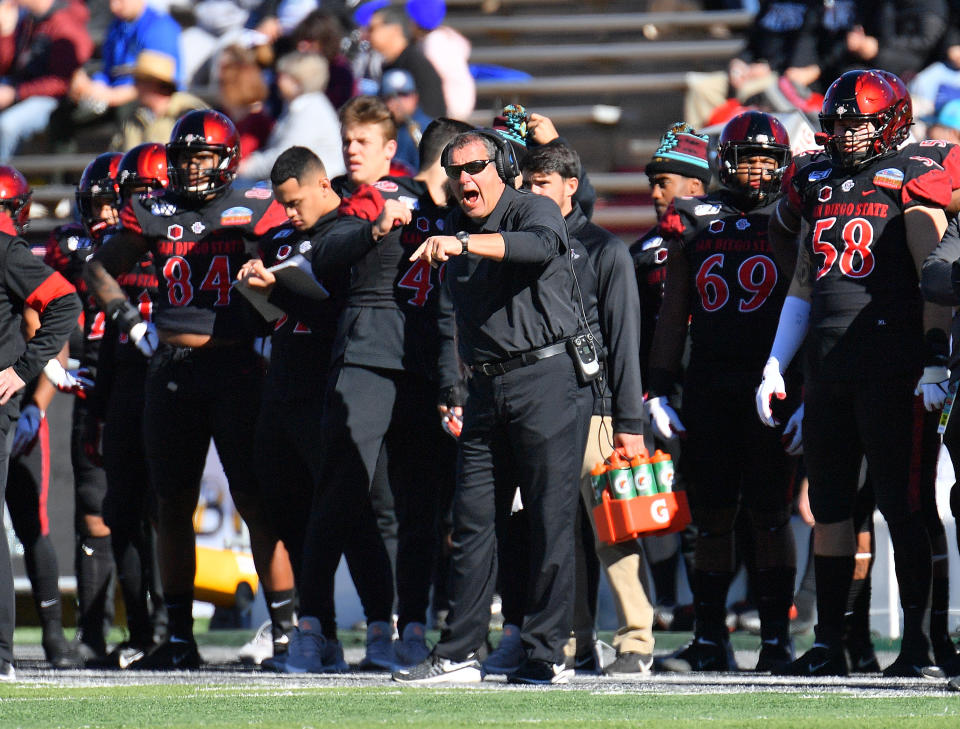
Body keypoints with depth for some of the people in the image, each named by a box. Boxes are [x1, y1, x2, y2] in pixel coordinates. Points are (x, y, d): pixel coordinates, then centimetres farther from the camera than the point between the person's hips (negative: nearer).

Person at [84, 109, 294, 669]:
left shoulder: (255, 212, -1)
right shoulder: (155, 214, 10)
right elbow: (101, 269, 22)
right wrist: (131, 323, 10)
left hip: (234, 368, -4)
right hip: (171, 372, 4)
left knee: (256, 502, -7)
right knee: (173, 505, 6)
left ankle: (288, 628, -3)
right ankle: (179, 638, 14)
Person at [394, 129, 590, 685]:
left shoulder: (535, 210, -4)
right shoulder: (454, 233, 17)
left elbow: (541, 244, -29)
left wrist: (464, 243, -39)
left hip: (547, 375, -7)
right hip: (487, 387, 7)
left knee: (551, 520, -5)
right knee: (474, 521, 6)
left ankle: (547, 655, -3)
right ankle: (459, 654, 9)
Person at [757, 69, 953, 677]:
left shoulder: (910, 179, -2)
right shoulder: (816, 184, 17)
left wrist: (936, 358, -14)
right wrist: (776, 367, 19)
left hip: (889, 359, -6)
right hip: (827, 363, 6)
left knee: (899, 502, -5)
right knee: (830, 503, 8)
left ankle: (915, 640, -1)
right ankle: (829, 643, 12)